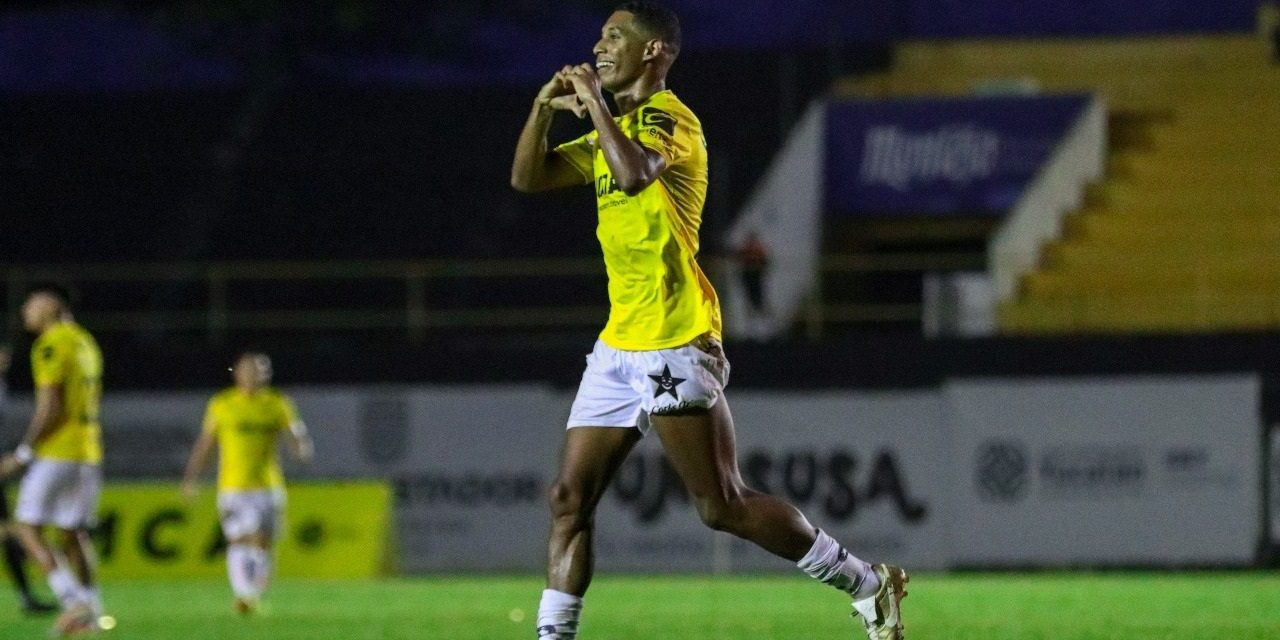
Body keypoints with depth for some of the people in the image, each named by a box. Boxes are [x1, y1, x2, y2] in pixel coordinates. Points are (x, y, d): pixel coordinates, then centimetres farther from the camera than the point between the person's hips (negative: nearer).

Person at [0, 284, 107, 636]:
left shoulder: (51, 344, -11)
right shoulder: (85, 342, 16)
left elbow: (49, 405, -19)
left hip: (56, 453, -8)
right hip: (88, 452, 8)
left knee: (28, 528, -3)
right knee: (73, 534, 12)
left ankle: (74, 601, -15)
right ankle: (91, 613, 5)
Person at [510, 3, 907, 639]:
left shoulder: (669, 117, -10)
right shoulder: (615, 129, 18)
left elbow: (634, 174, -31)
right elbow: (527, 177, 19)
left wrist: (594, 102, -19)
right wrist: (544, 107, 3)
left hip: (675, 346, -9)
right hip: (618, 344, 9)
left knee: (723, 507, -9)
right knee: (569, 498, 2)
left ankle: (867, 585, 2)